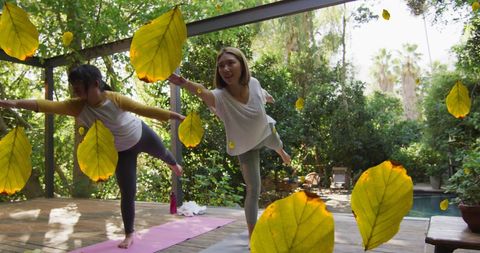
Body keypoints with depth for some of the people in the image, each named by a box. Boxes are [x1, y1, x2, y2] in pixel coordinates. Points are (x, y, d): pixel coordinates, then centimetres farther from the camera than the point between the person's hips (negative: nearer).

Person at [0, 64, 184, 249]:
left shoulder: (115, 99, -30)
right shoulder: (78, 106, -24)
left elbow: (144, 109, -27)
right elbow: (48, 105, -35)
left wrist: (174, 115, -28)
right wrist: (15, 103, -47)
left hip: (142, 135, -1)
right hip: (121, 151, 1)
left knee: (162, 152, 29)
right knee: (127, 194, -1)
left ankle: (174, 164, 68)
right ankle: (129, 234, 17)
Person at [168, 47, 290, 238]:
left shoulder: (254, 83, -31)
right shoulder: (220, 96, -42)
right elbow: (203, 92, -66)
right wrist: (185, 84, -87)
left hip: (265, 130, 4)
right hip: (245, 145, -4)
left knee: (278, 145, 38)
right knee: (253, 190, -3)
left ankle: (282, 153, 78)